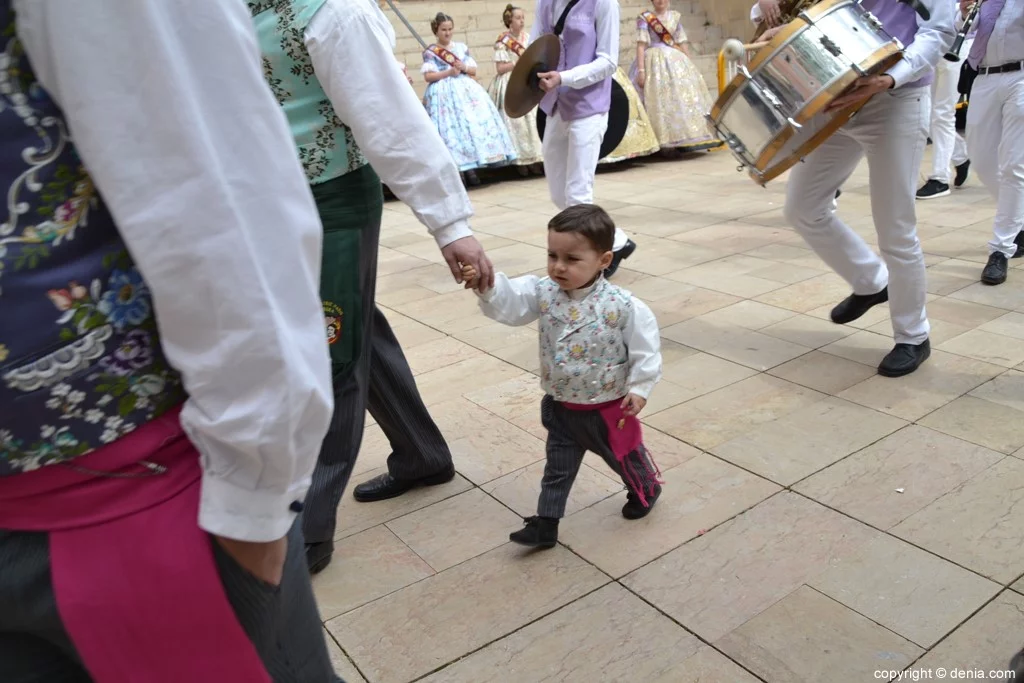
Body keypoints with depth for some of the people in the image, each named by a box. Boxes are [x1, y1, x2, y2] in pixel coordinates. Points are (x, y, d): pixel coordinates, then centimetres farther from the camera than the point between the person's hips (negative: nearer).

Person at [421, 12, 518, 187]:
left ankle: (469, 168, -7)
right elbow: (428, 76, -6)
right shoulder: (430, 52, 2)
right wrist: (448, 72, -13)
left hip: (466, 90, 4)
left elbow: (474, 70, 14)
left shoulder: (461, 47, 14)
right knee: (452, 127, -14)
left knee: (474, 122, -7)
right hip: (445, 93, -4)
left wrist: (465, 68, -7)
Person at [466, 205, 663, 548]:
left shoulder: (621, 305, -23)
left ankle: (646, 489, 52)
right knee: (557, 469, 15)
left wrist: (639, 387, -13)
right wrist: (488, 285, -44)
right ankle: (545, 524, 26)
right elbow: (509, 303, -25)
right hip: (560, 407, 3)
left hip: (608, 409, -3)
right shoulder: (544, 292, -12)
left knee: (625, 457, 22)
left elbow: (646, 346, -14)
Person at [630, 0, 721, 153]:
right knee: (659, 100, -10)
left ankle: (684, 138, 7)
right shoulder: (644, 19, -3)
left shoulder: (676, 16, 11)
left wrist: (689, 65, 9)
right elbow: (641, 45, -10)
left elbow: (683, 42, 14)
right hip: (655, 62, -5)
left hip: (676, 60, 5)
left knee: (684, 96, 2)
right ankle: (665, 140, -10)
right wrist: (641, 70, -19)